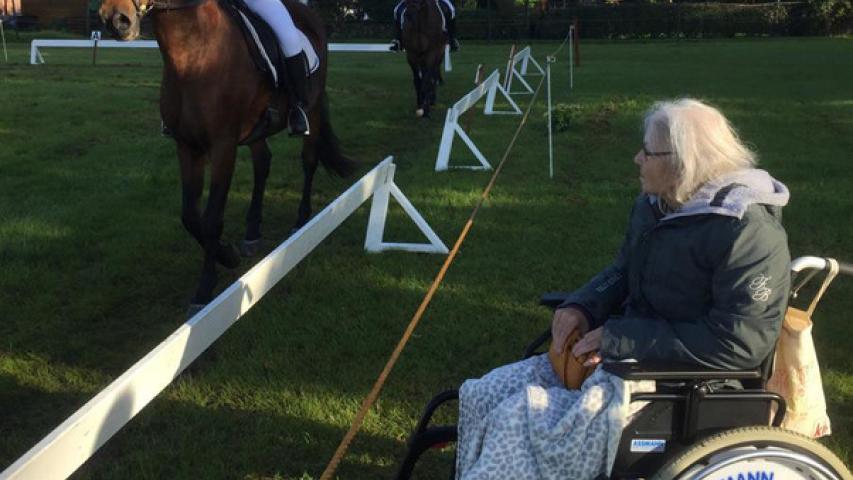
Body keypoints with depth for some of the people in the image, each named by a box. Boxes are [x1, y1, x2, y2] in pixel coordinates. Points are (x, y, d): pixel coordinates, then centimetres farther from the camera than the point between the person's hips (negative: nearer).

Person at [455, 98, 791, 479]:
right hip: (627, 352, 9)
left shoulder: (749, 233, -22)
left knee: (520, 421, -19)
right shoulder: (656, 203, 5)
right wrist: (582, 307, -3)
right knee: (483, 395, -2)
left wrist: (620, 337, -23)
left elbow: (742, 343, -25)